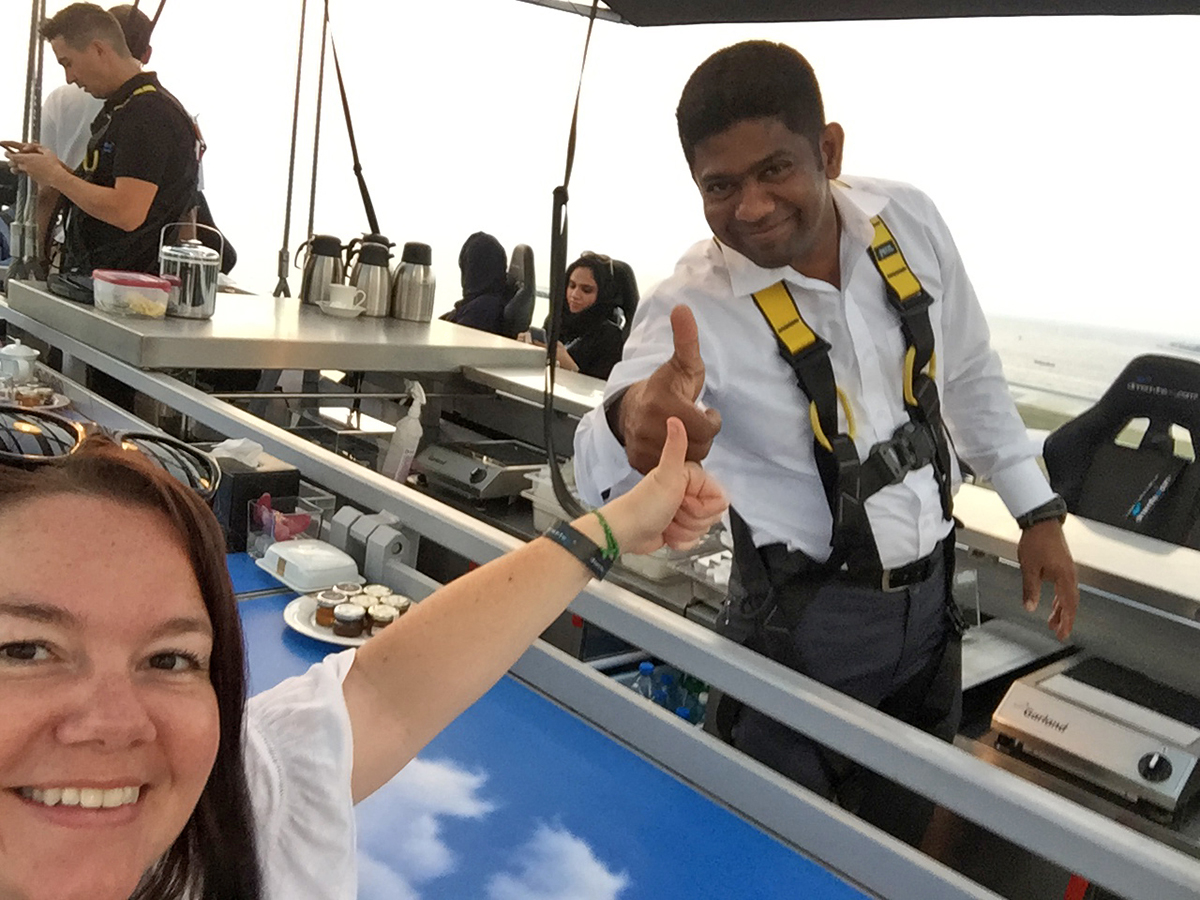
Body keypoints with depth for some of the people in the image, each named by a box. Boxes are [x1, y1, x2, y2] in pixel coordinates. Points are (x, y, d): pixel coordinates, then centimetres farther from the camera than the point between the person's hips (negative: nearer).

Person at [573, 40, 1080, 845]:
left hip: (931, 593, 5)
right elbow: (597, 481, -33)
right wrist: (629, 424, -57)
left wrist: (1038, 510, 8)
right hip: (805, 622, -4)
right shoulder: (695, 307, -24)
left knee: (901, 834, 22)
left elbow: (970, 370, 6)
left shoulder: (910, 220, -9)